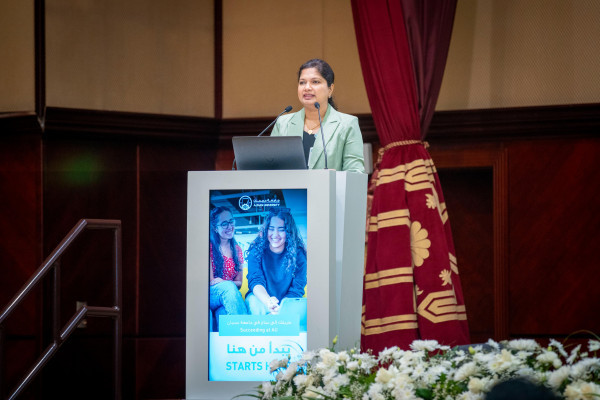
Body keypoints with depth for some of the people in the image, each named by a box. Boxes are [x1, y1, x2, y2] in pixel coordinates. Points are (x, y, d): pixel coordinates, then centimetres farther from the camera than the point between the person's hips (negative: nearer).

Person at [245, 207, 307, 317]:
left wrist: (280, 310, -31)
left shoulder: (298, 254, -4)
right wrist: (268, 302, -41)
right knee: (252, 300, -35)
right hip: (261, 300, 0)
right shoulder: (256, 251, -4)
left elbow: (297, 289, -10)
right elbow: (255, 281, -17)